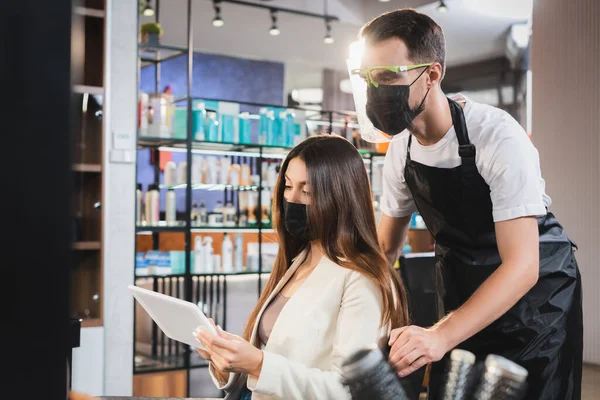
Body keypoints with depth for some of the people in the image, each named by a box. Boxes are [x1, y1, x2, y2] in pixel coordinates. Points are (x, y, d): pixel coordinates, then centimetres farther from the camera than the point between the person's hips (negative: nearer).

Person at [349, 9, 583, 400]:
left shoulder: (499, 138, -28)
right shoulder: (401, 147, -7)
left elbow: (522, 266, -32)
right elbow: (386, 245, 7)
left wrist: (440, 336, -44)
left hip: (534, 292, -5)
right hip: (464, 304, 6)